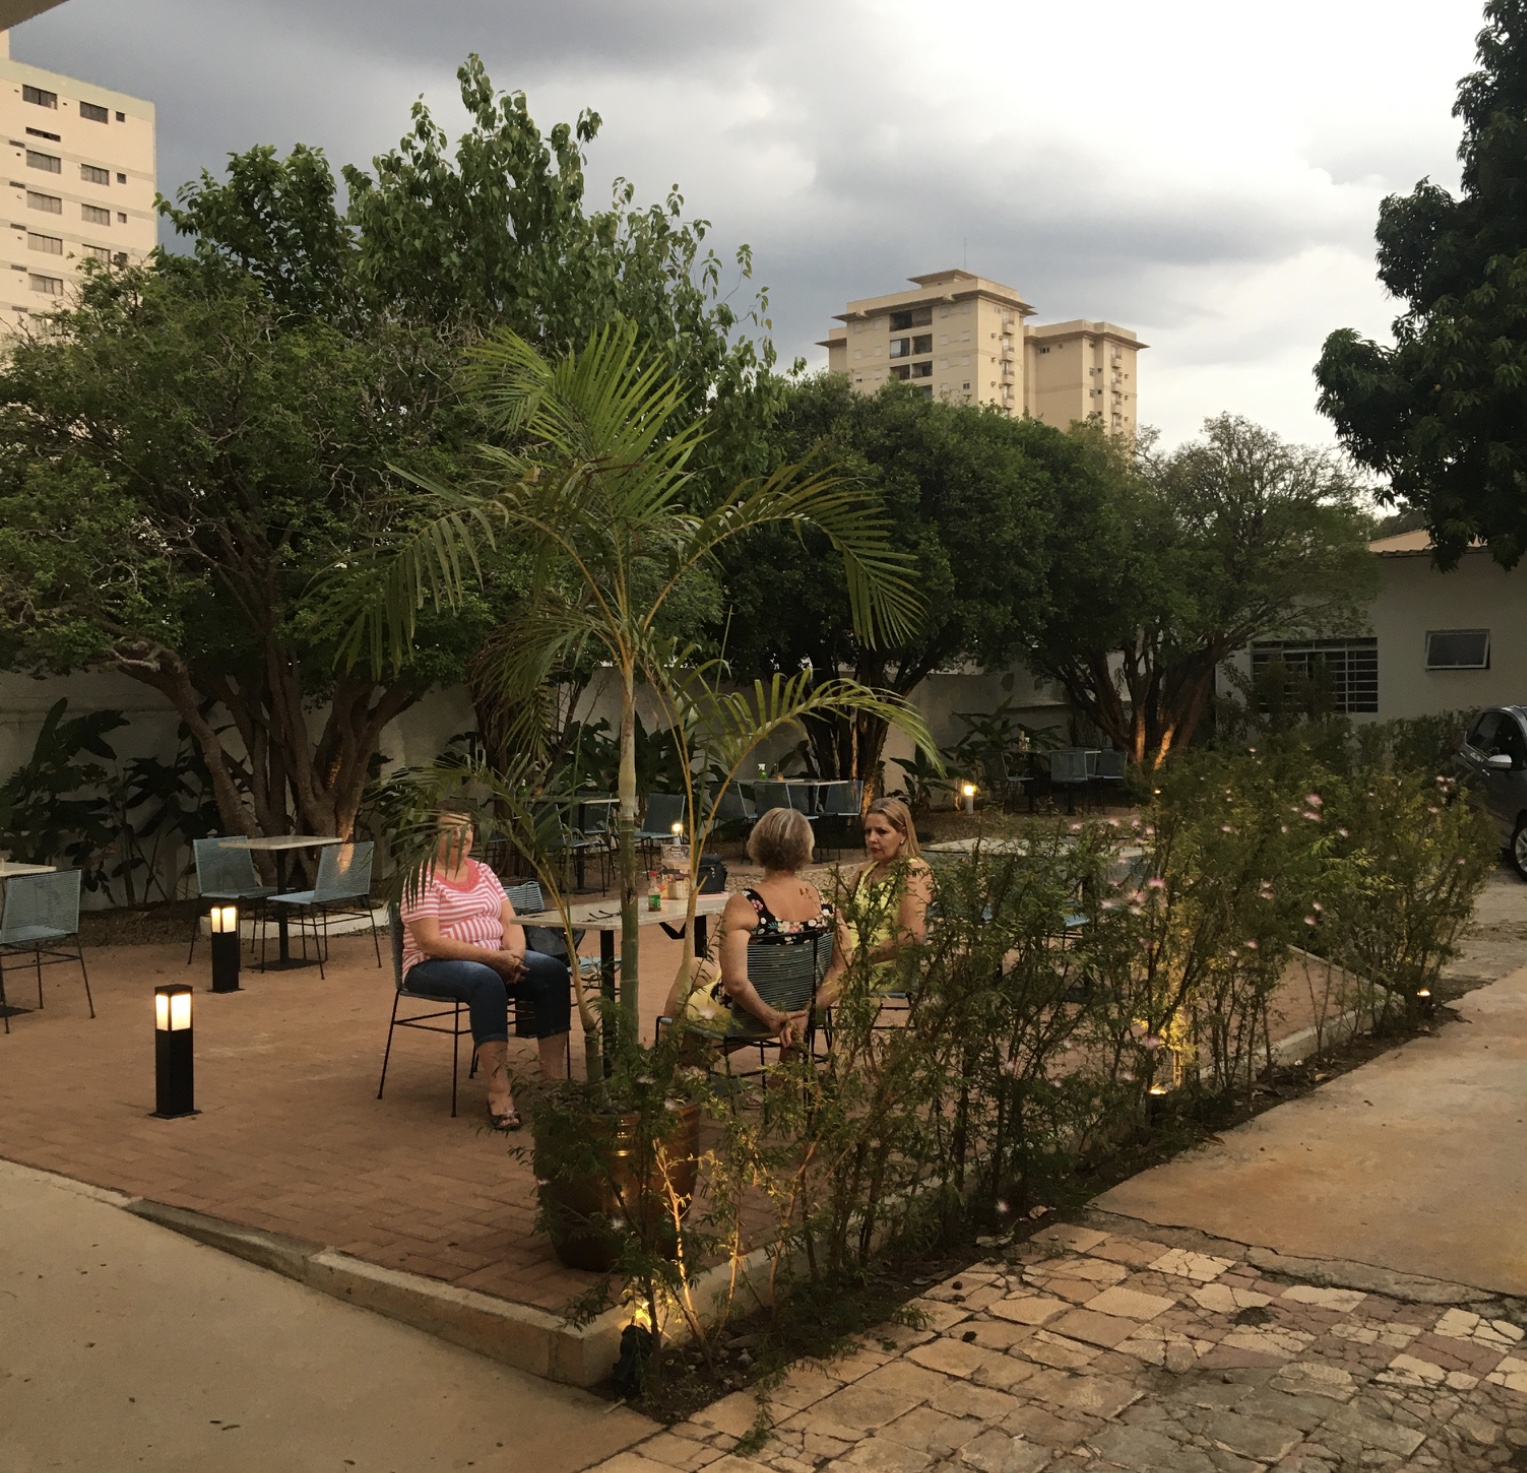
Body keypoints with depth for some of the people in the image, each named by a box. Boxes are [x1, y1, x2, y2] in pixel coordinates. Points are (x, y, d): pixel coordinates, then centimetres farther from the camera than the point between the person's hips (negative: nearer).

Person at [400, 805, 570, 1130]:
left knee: (552, 971, -18)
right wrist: (492, 957, -24)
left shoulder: (482, 871, 13)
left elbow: (511, 921, 9)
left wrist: (515, 953, -14)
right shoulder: (423, 878, -9)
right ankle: (499, 1092, -38)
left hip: (495, 959, 7)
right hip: (434, 967, -7)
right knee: (486, 980, -38)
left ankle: (554, 1077, -18)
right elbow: (430, 942, -19)